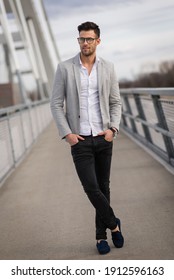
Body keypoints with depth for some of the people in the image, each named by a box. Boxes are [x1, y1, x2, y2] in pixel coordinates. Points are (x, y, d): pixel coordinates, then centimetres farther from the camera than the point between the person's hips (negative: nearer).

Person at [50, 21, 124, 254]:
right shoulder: (65, 68, -2)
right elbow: (56, 104, -1)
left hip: (104, 139, 2)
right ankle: (113, 224, 14)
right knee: (91, 187, -10)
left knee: (103, 187, 9)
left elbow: (115, 102, 9)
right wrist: (67, 133, -10)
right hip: (80, 140, -2)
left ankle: (101, 235, 22)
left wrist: (113, 128, -7)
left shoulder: (108, 68, 4)